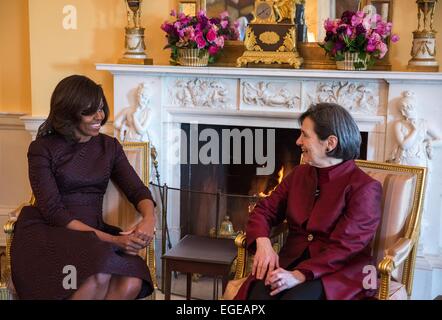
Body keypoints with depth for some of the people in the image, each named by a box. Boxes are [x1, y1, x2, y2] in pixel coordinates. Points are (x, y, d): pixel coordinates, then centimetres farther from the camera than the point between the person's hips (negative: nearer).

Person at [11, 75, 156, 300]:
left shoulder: (110, 147, 12)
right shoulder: (42, 149, -3)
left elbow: (138, 191, 7)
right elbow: (53, 211, -11)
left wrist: (149, 219, -19)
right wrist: (111, 240, -20)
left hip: (93, 234, 4)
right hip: (47, 233, -4)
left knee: (131, 284, -29)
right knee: (98, 278, -36)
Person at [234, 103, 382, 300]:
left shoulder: (364, 188, -6)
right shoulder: (300, 174, 15)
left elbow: (344, 247, -15)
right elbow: (264, 210, 15)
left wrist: (299, 275, -26)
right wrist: (263, 242, -7)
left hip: (338, 272, -4)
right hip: (293, 262, 5)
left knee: (294, 297, -35)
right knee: (258, 293, -29)